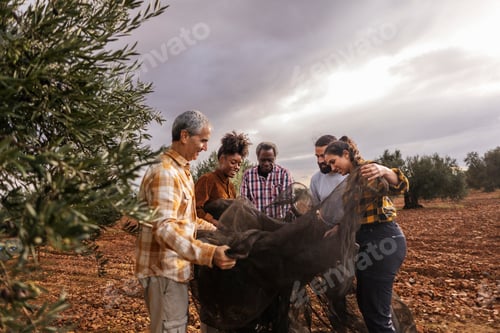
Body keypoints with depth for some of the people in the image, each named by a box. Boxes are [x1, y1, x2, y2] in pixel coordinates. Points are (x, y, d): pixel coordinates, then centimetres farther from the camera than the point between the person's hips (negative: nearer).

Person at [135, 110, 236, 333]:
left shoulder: (181, 171, 14)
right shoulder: (164, 172, -20)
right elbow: (164, 229, -32)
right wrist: (209, 253, -41)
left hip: (176, 268, 10)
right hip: (164, 270, -10)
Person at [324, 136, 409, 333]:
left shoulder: (368, 170, -11)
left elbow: (399, 186, -30)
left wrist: (384, 171, -48)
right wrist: (337, 229, 16)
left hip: (382, 240, -10)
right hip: (367, 241, 10)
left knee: (376, 313, -6)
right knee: (365, 305, 18)